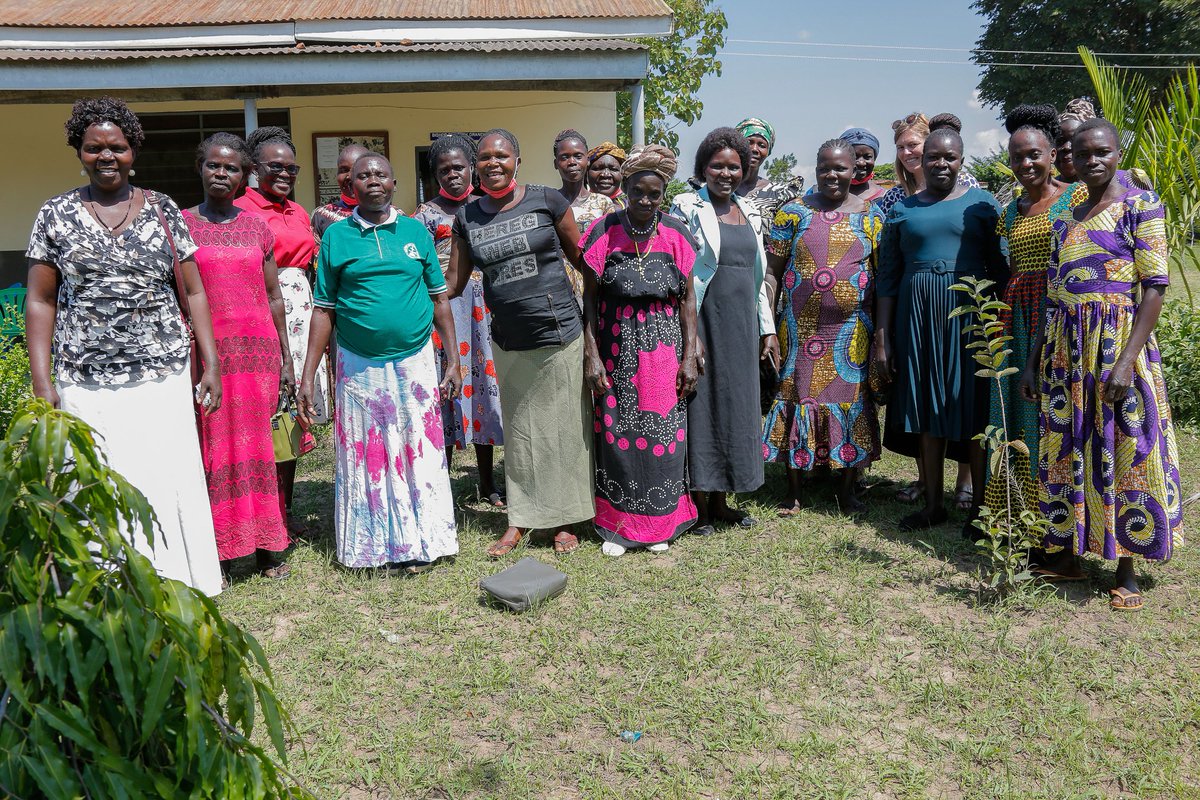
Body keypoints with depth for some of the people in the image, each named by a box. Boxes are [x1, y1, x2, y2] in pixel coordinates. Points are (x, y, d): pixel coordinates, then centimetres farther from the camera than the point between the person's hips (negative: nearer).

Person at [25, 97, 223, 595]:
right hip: (86, 384, 0)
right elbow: (40, 302, 6)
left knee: (170, 485, -1)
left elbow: (194, 292, 8)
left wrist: (211, 364, 1)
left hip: (163, 378, 0)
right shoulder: (56, 214, 7)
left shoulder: (163, 211, 8)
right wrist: (42, 383, -2)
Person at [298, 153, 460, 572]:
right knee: (363, 459, 7)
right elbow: (324, 310, 2)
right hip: (359, 368, -1)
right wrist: (307, 377, -2)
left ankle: (417, 544, 18)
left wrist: (453, 362, 3)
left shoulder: (416, 231, 6)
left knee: (419, 455, 5)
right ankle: (370, 545, 21)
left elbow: (439, 299, 8)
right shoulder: (336, 236, 2)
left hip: (414, 361, 1)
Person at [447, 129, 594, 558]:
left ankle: (564, 520, 20)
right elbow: (453, 281, 9)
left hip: (560, 335, -3)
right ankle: (521, 518, 25)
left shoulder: (546, 201, -3)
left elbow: (581, 258, 2)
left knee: (563, 427, 6)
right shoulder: (467, 217, 6)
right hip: (508, 342, 3)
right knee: (519, 431, 13)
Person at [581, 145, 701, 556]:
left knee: (662, 433, 5)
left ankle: (658, 522, 21)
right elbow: (590, 297, -2)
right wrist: (592, 356, -8)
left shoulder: (675, 234, 0)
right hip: (616, 348, -1)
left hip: (663, 346, 1)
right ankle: (617, 524, 18)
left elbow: (687, 298, 3)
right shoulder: (605, 232, -4)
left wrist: (689, 356, -2)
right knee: (616, 433, 3)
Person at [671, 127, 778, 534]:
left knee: (735, 404, 9)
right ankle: (699, 504, 11)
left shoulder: (750, 212, 14)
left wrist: (767, 328, 13)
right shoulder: (687, 207, -3)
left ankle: (720, 500, 20)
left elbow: (758, 275, 18)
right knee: (700, 405, -1)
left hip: (741, 326, 6)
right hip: (703, 321, -6)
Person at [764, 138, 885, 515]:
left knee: (851, 399, 5)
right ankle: (793, 491, 17)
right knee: (797, 396, 4)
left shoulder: (871, 216, 5)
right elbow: (772, 271, 0)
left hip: (852, 330, 1)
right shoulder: (793, 212, 3)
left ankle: (847, 490, 20)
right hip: (800, 328, 0)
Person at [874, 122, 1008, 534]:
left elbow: (1001, 268, 3)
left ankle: (980, 506, 13)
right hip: (918, 317, 2)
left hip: (971, 313, -2)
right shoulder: (902, 210, 10)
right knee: (928, 410, 8)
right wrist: (882, 336, 4)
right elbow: (888, 277, 8)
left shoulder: (982, 203, 4)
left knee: (975, 409, 1)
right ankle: (933, 503, 19)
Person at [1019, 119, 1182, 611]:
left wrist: (1127, 359, -19)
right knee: (1065, 450, 8)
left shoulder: (1140, 205, -3)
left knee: (1125, 451, 0)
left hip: (1118, 344, -5)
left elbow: (1154, 286, -10)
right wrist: (1033, 362, 10)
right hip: (1065, 348, 5)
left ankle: (1126, 571, 11)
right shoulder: (1065, 220, 14)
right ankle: (1066, 556, 20)